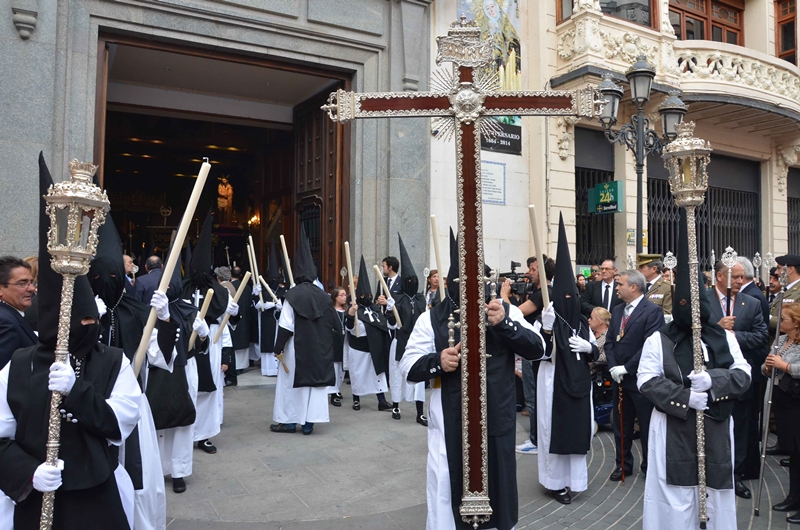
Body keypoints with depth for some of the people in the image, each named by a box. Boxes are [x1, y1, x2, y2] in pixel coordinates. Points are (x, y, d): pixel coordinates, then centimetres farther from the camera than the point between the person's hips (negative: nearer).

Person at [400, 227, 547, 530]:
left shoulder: (506, 311, 1)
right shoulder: (432, 319, -3)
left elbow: (537, 349, -5)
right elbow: (408, 367, -2)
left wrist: (504, 323, -20)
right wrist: (437, 362, -23)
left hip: (496, 422, 2)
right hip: (450, 425, -1)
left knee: (497, 485, 17)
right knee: (448, 492, 8)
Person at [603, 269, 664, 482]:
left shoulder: (653, 311, -12)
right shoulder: (617, 311, 11)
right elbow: (610, 342, 10)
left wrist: (626, 368, -18)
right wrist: (613, 367, -5)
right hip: (619, 377, 7)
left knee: (647, 425, 7)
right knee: (621, 425, 15)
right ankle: (623, 464, 28)